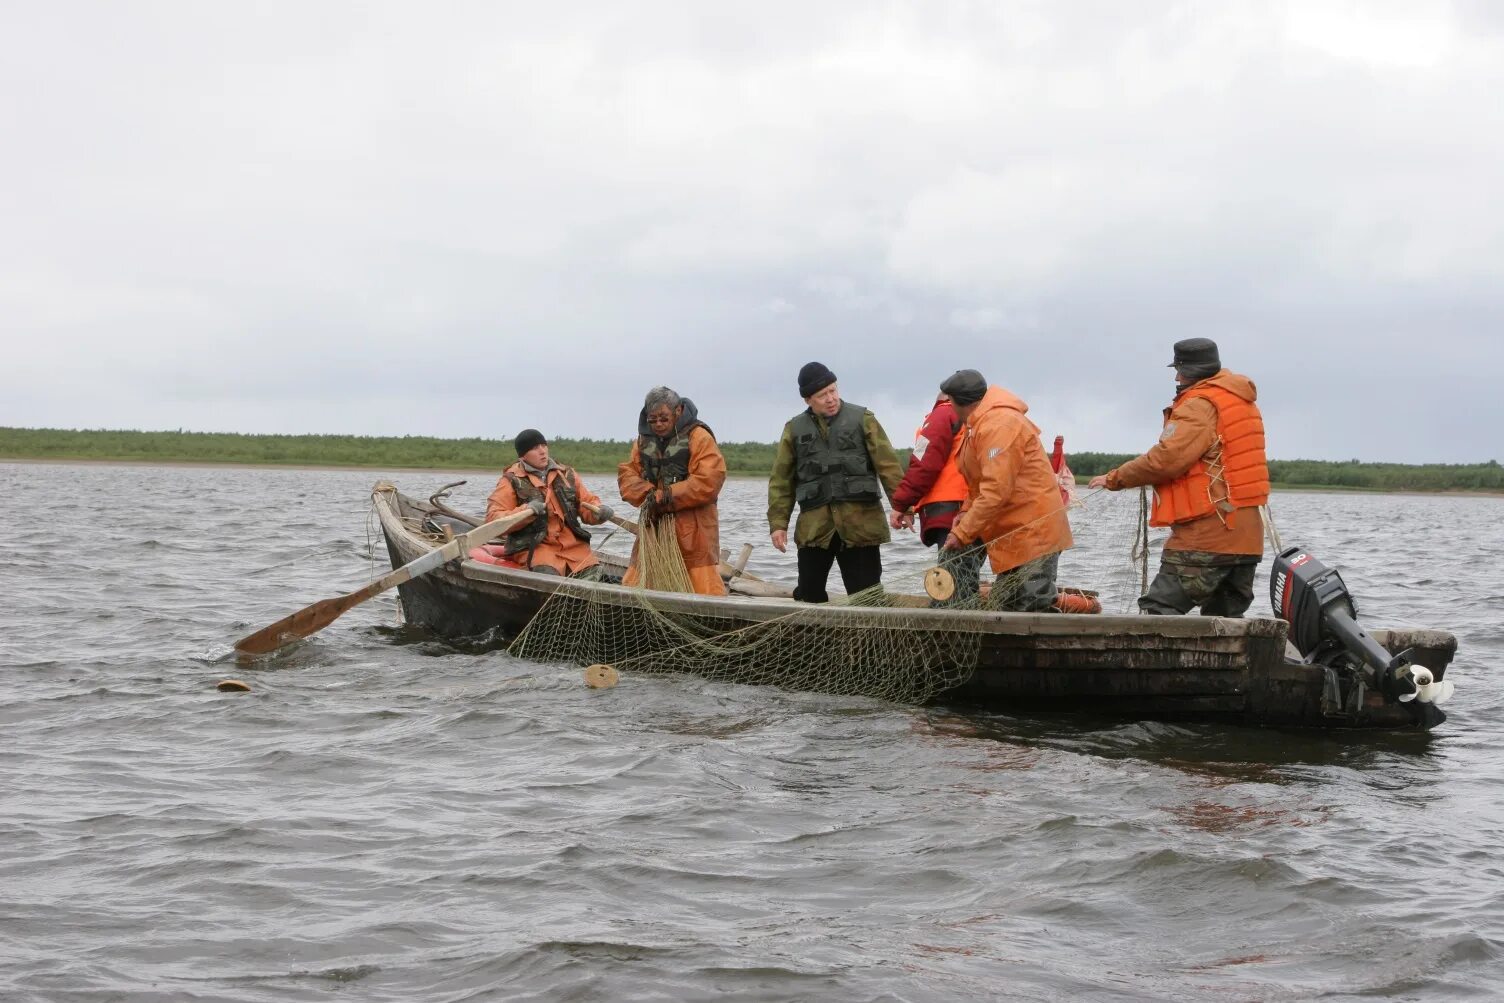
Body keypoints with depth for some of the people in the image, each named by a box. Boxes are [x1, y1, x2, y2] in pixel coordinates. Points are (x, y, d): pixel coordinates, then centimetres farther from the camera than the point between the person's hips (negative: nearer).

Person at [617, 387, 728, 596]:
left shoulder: (698, 437, -6)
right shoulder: (644, 439, 13)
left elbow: (709, 481, -17)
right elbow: (627, 474, 9)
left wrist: (665, 497, -18)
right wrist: (647, 494, -12)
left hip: (691, 530, -6)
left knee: (703, 586, -11)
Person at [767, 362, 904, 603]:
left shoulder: (862, 420, 5)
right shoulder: (795, 430, 10)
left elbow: (888, 466, 1)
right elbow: (781, 481, 11)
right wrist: (778, 523, 2)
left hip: (860, 525, -2)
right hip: (814, 527, 2)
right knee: (808, 596, 3)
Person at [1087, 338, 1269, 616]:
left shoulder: (1200, 405, -11)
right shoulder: (1243, 402, 19)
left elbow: (1167, 458, -19)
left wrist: (1115, 478, -8)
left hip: (1207, 534, -9)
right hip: (1246, 538, 9)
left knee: (1158, 610, -10)